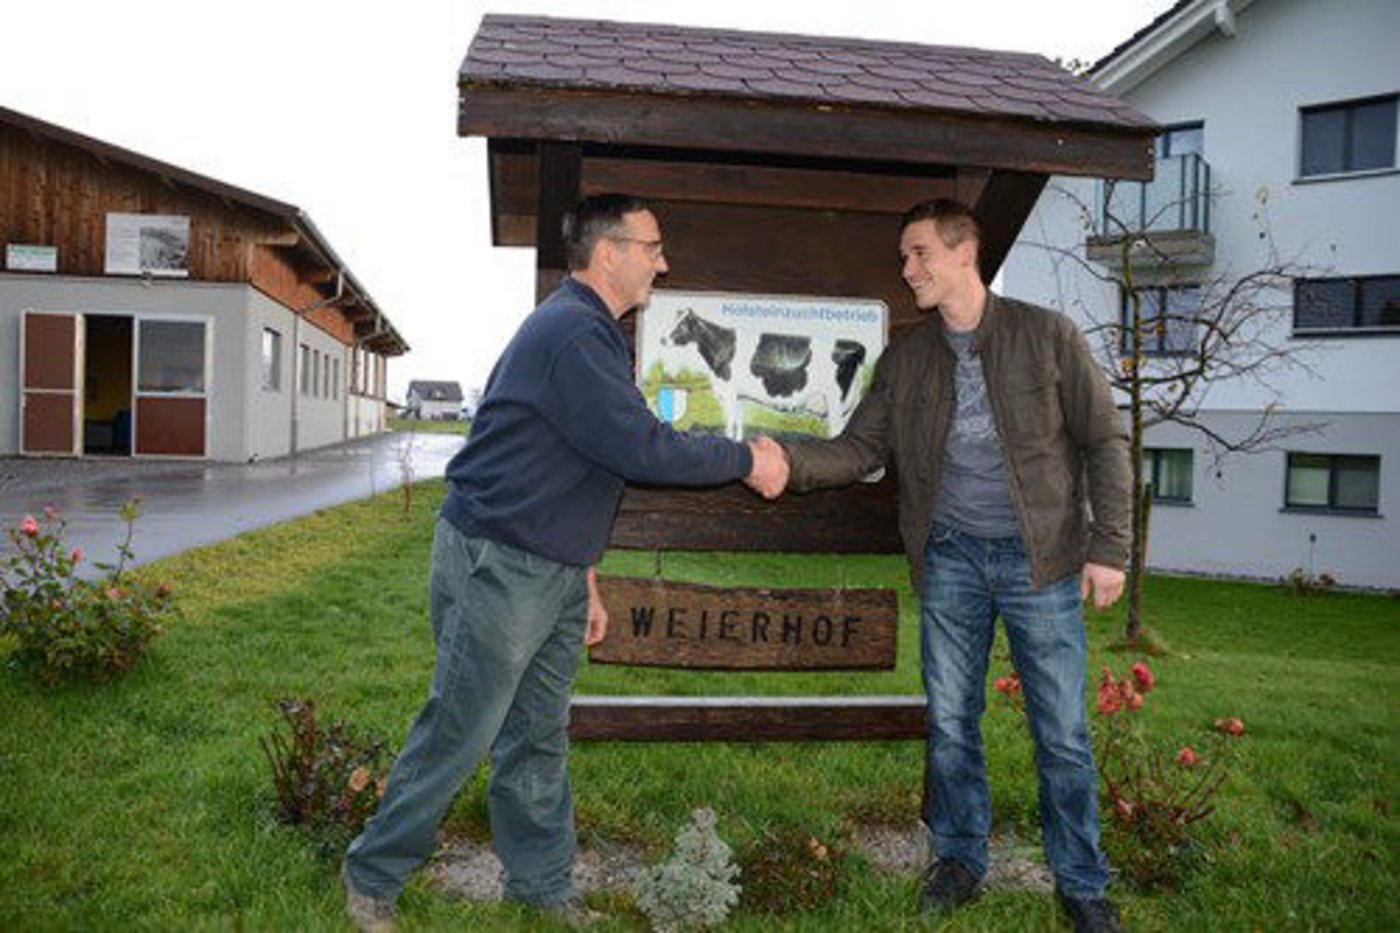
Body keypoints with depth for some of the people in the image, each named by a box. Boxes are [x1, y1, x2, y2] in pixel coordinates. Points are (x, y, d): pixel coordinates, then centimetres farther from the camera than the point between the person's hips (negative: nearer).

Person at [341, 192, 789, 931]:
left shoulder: (590, 332, 15)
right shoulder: (569, 331, -19)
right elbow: (641, 450, -24)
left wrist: (583, 579, 20)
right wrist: (746, 461, -11)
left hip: (551, 573, 9)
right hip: (494, 565, -9)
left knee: (538, 739, 17)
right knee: (456, 738, 3)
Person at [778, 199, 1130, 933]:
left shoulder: (1046, 336, -3)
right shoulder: (906, 359, 6)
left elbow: (1103, 441, -2)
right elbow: (859, 449, 1)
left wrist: (1108, 548, -8)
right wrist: (787, 459, -17)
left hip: (1040, 558, -2)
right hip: (951, 557, 3)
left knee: (1062, 732, 5)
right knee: (950, 722, 10)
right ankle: (960, 858, 29)